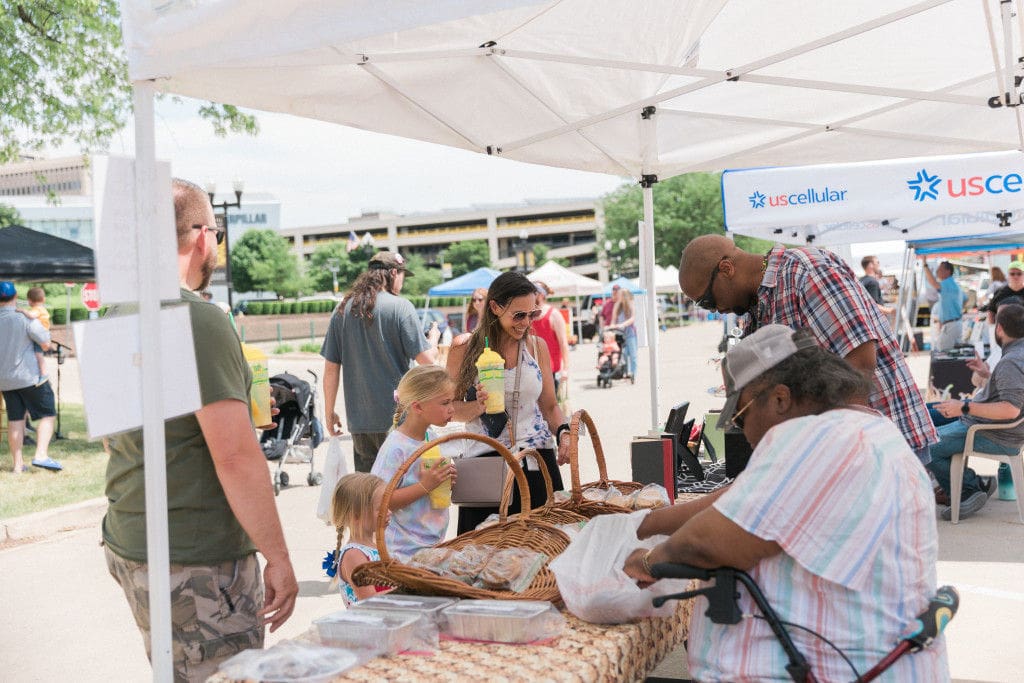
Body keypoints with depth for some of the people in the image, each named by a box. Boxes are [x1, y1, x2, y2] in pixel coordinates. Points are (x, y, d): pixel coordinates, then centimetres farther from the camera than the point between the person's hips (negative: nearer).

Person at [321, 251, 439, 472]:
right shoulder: (400, 307, -8)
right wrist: (434, 337, 10)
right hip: (396, 417, -4)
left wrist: (330, 413, 16)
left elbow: (331, 368, 7)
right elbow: (427, 359, -11)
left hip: (358, 420, 4)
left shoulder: (343, 310, 6)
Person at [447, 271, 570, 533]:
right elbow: (451, 408, 2)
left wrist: (564, 433, -5)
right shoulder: (464, 347, 0)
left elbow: (550, 406, 13)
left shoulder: (537, 346, 8)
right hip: (485, 461, -2)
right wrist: (478, 406, -17)